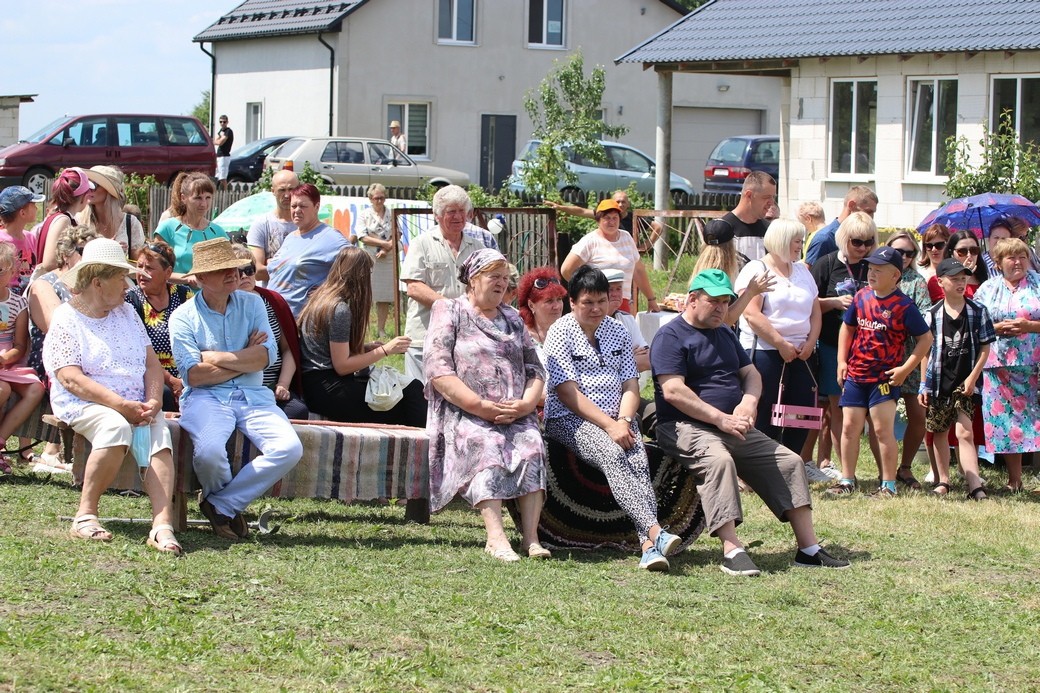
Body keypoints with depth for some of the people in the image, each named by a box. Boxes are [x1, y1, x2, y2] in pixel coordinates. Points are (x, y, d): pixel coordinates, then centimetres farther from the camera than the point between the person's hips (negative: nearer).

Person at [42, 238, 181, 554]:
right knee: (116, 427, -37)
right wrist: (120, 405, -23)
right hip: (82, 404, -5)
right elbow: (71, 379, -12)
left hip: (136, 405, 5)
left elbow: (152, 364, 13)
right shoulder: (65, 320, 0)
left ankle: (162, 525, -41)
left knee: (159, 433, -28)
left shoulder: (126, 313, 20)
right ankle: (85, 515, -27)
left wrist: (153, 402, -8)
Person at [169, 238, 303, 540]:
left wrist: (215, 357, -7)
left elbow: (267, 356, -3)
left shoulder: (252, 304, 11)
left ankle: (221, 505, -11)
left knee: (290, 448, -23)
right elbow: (194, 375, -10)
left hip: (254, 397, 4)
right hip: (206, 398, -3)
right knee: (210, 451, -35)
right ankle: (231, 506, 0)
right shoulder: (184, 317, 0)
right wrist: (246, 358, -5)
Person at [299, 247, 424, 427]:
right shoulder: (340, 309, -14)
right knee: (412, 391, -16)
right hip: (326, 390, -9)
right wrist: (385, 350, -11)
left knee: (413, 387, 3)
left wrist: (367, 347, 12)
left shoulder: (321, 296, 13)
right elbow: (342, 366, -15)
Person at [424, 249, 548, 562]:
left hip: (515, 415, 4)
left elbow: (535, 369, 16)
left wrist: (526, 404, -7)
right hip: (464, 414, -4)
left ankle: (531, 536, -34)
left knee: (532, 446, -28)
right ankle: (496, 537, -43)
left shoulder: (512, 319, 24)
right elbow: (439, 372, -6)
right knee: (487, 446, -35)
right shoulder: (449, 312, 8)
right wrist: (483, 407, -15)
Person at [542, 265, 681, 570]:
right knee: (613, 456, -33)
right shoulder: (560, 332, -3)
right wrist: (609, 425, -17)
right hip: (570, 419, -5)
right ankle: (655, 532, -45)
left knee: (638, 459, -25)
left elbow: (630, 385, 11)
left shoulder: (618, 332, 15)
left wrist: (624, 422, -10)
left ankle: (648, 546, -41)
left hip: (618, 419, 5)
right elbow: (568, 392, -10)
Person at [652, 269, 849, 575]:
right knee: (718, 460, -38)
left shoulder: (725, 334, 22)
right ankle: (732, 551, -43)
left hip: (733, 428, 8)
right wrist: (721, 418, -21)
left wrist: (749, 403, -4)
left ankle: (809, 549, 0)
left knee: (789, 462, -1)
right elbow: (673, 391, -17)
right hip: (687, 427, -8)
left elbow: (750, 374, 21)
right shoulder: (670, 337, -6)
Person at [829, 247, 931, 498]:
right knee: (849, 427, 7)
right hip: (855, 374, 5)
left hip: (885, 377, -5)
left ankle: (888, 485, 3)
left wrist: (905, 368, -11)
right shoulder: (861, 297, 4)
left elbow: (926, 338, -6)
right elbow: (847, 327, 18)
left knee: (883, 429, -6)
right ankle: (847, 481, 16)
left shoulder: (903, 306, -10)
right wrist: (842, 361, 9)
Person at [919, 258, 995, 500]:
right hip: (939, 382, 2)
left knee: (964, 432, -11)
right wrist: (924, 385, 3)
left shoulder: (978, 311, 1)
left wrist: (973, 377, -7)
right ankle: (943, 480, 23)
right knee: (939, 432, 10)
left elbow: (985, 347, 2)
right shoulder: (932, 315, 2)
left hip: (965, 382, -2)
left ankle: (975, 485, -15)